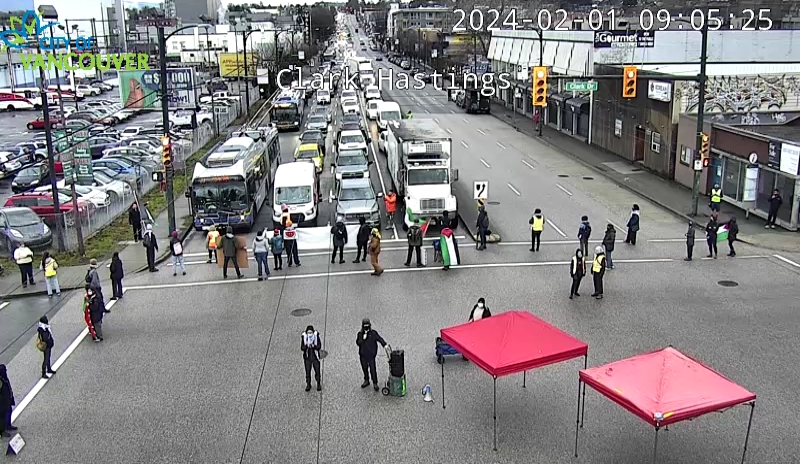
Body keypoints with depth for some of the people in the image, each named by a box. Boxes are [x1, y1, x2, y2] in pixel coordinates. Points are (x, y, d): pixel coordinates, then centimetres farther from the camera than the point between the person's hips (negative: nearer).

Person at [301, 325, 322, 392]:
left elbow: (319, 346, -7)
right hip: (307, 357, 1)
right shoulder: (303, 336, -7)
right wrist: (307, 345, -25)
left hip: (315, 357, -1)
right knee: (307, 372, 3)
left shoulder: (317, 336, -9)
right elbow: (302, 348, -6)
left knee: (317, 371, 3)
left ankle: (319, 384, 21)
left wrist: (313, 346, -26)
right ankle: (308, 385, 19)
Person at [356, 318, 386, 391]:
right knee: (364, 368, 17)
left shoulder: (373, 333, -7)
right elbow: (358, 343, -7)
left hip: (371, 355, -3)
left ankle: (375, 383, 10)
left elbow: (380, 339, -12)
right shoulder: (360, 334, -1)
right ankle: (366, 381, 36)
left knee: (372, 369, -2)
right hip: (363, 355, 3)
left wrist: (384, 345, -26)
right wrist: (363, 339, -23)